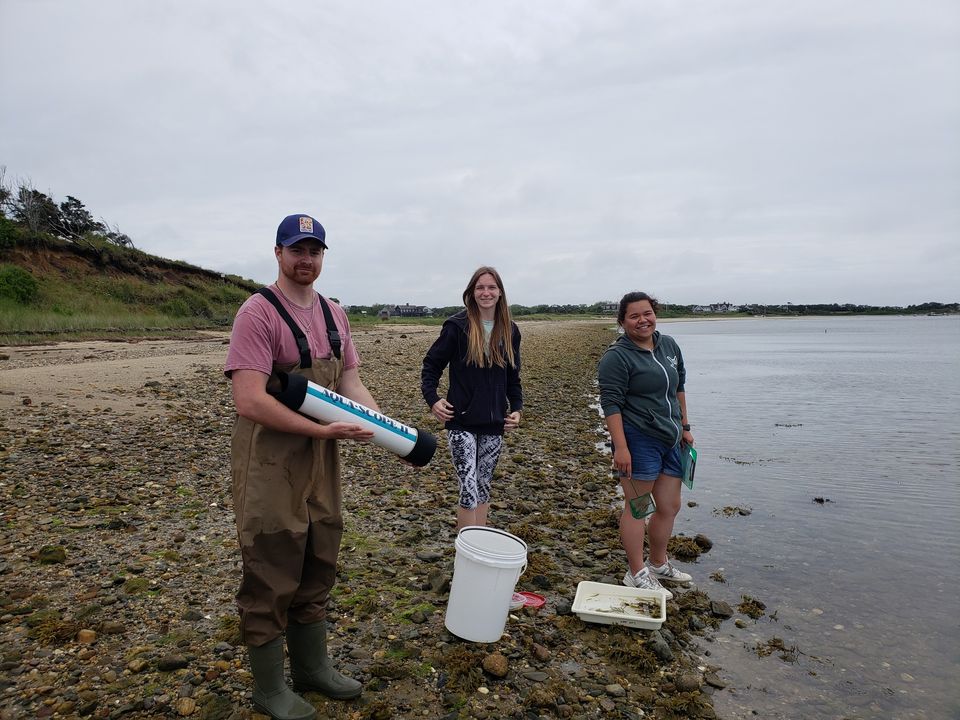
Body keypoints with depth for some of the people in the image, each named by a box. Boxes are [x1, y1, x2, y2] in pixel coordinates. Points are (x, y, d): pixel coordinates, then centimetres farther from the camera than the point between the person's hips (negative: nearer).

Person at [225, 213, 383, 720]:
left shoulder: (334, 314, 8)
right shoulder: (258, 312, -16)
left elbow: (350, 381, 7)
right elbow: (250, 401, -24)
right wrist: (323, 430, -26)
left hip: (322, 460, 7)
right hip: (270, 462, -7)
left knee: (316, 570, 20)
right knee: (271, 578, 8)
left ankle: (312, 668, 40)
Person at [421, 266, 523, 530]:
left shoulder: (510, 331, 6)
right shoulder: (457, 326, -7)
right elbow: (431, 364, -1)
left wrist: (516, 408, 3)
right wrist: (432, 399, -14)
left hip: (494, 423, 4)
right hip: (462, 422, -4)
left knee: (484, 487, 14)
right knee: (469, 490, -7)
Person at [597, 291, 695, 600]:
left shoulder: (669, 345, 11)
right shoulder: (617, 357, -12)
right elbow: (611, 404, -17)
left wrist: (684, 426, 19)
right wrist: (620, 447, -22)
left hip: (670, 440, 8)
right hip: (638, 440, -7)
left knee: (670, 506, 14)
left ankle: (659, 564, 33)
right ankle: (636, 574, 14)